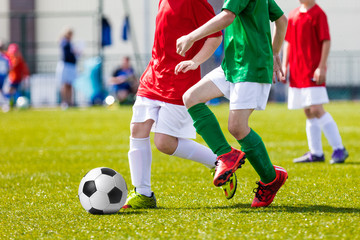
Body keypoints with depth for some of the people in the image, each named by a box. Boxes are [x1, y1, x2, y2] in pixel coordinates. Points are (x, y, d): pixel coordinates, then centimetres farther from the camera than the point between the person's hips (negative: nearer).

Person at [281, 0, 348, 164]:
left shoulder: (318, 14, -7)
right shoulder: (293, 15, 14)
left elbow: (326, 41, -11)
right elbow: (288, 42, 19)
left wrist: (321, 67, -17)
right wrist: (284, 66, 12)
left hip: (313, 71, -7)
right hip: (297, 71, 7)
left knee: (316, 110, -14)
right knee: (308, 112, 9)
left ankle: (339, 149, -8)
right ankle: (316, 153, 15)